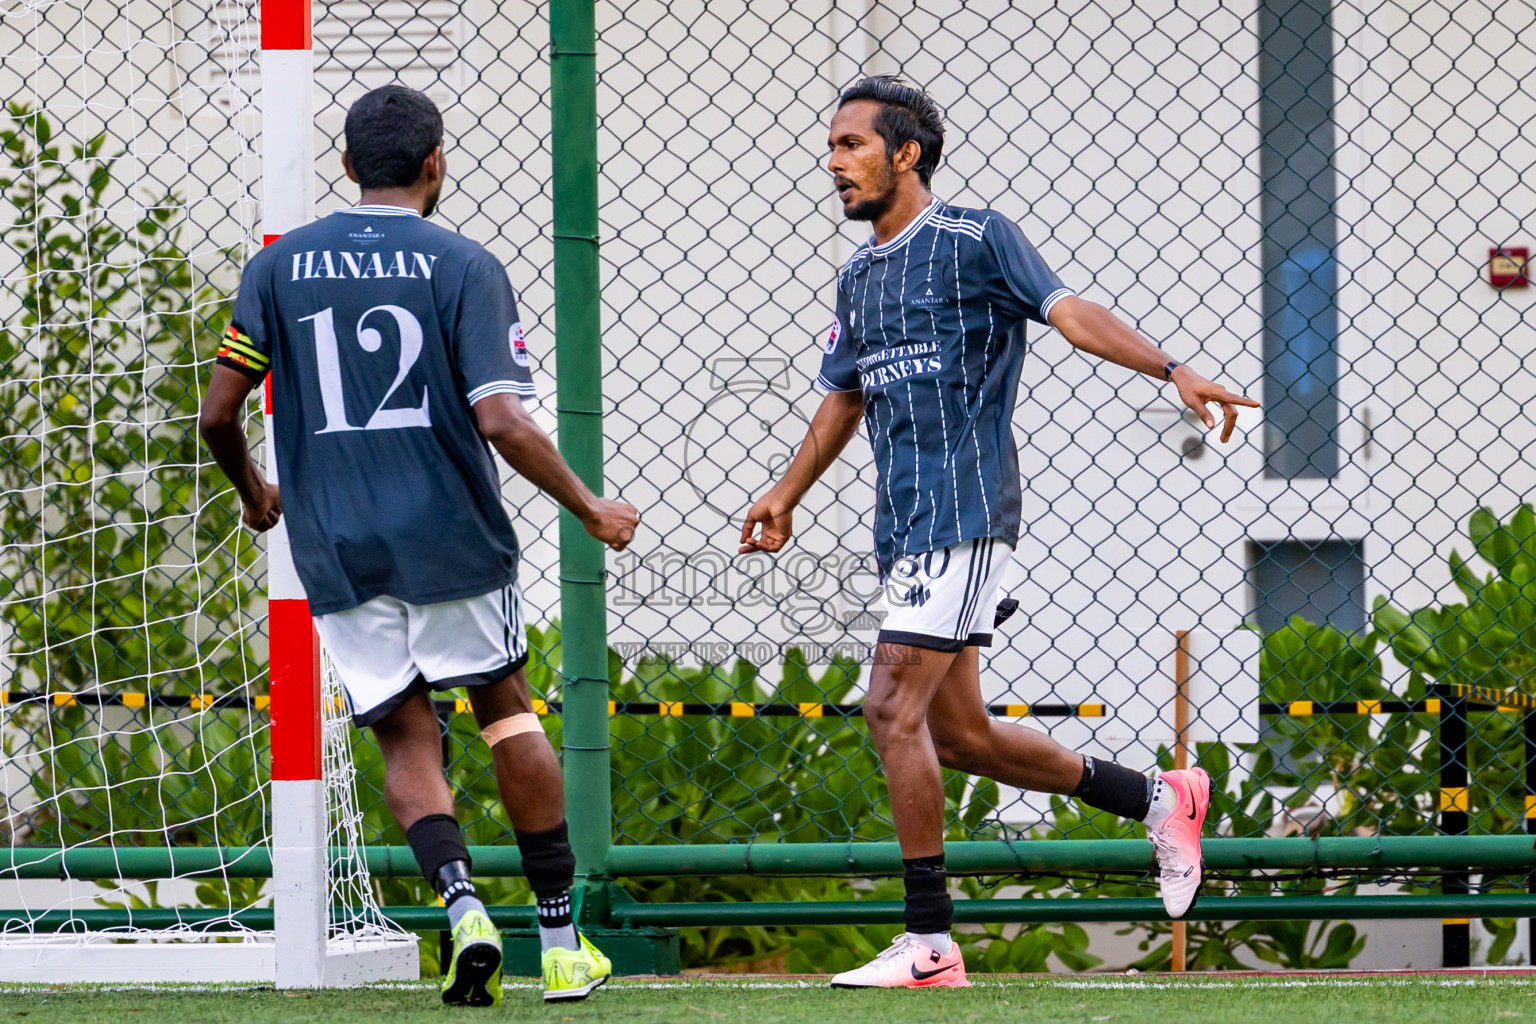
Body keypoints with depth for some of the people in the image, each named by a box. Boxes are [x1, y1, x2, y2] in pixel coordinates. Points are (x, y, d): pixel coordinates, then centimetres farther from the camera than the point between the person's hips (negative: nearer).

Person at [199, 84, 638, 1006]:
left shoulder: (279, 267, 4)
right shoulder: (465, 267, -4)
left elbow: (219, 415, 2)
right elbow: (501, 420, -14)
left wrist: (253, 491, 23)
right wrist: (589, 508, -1)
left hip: (336, 550, 1)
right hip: (451, 536, -1)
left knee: (407, 739, 8)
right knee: (506, 709, 15)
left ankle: (462, 902, -18)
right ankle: (563, 940, 15)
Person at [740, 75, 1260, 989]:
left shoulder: (977, 239, -5)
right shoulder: (860, 278, 18)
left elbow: (1067, 311, -17)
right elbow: (845, 396, 31)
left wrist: (1172, 370, -31)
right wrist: (787, 495, 30)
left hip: (965, 511, -8)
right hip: (904, 526, 8)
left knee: (895, 708, -16)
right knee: (956, 734, 8)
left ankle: (929, 943, -12)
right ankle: (1158, 798, 23)